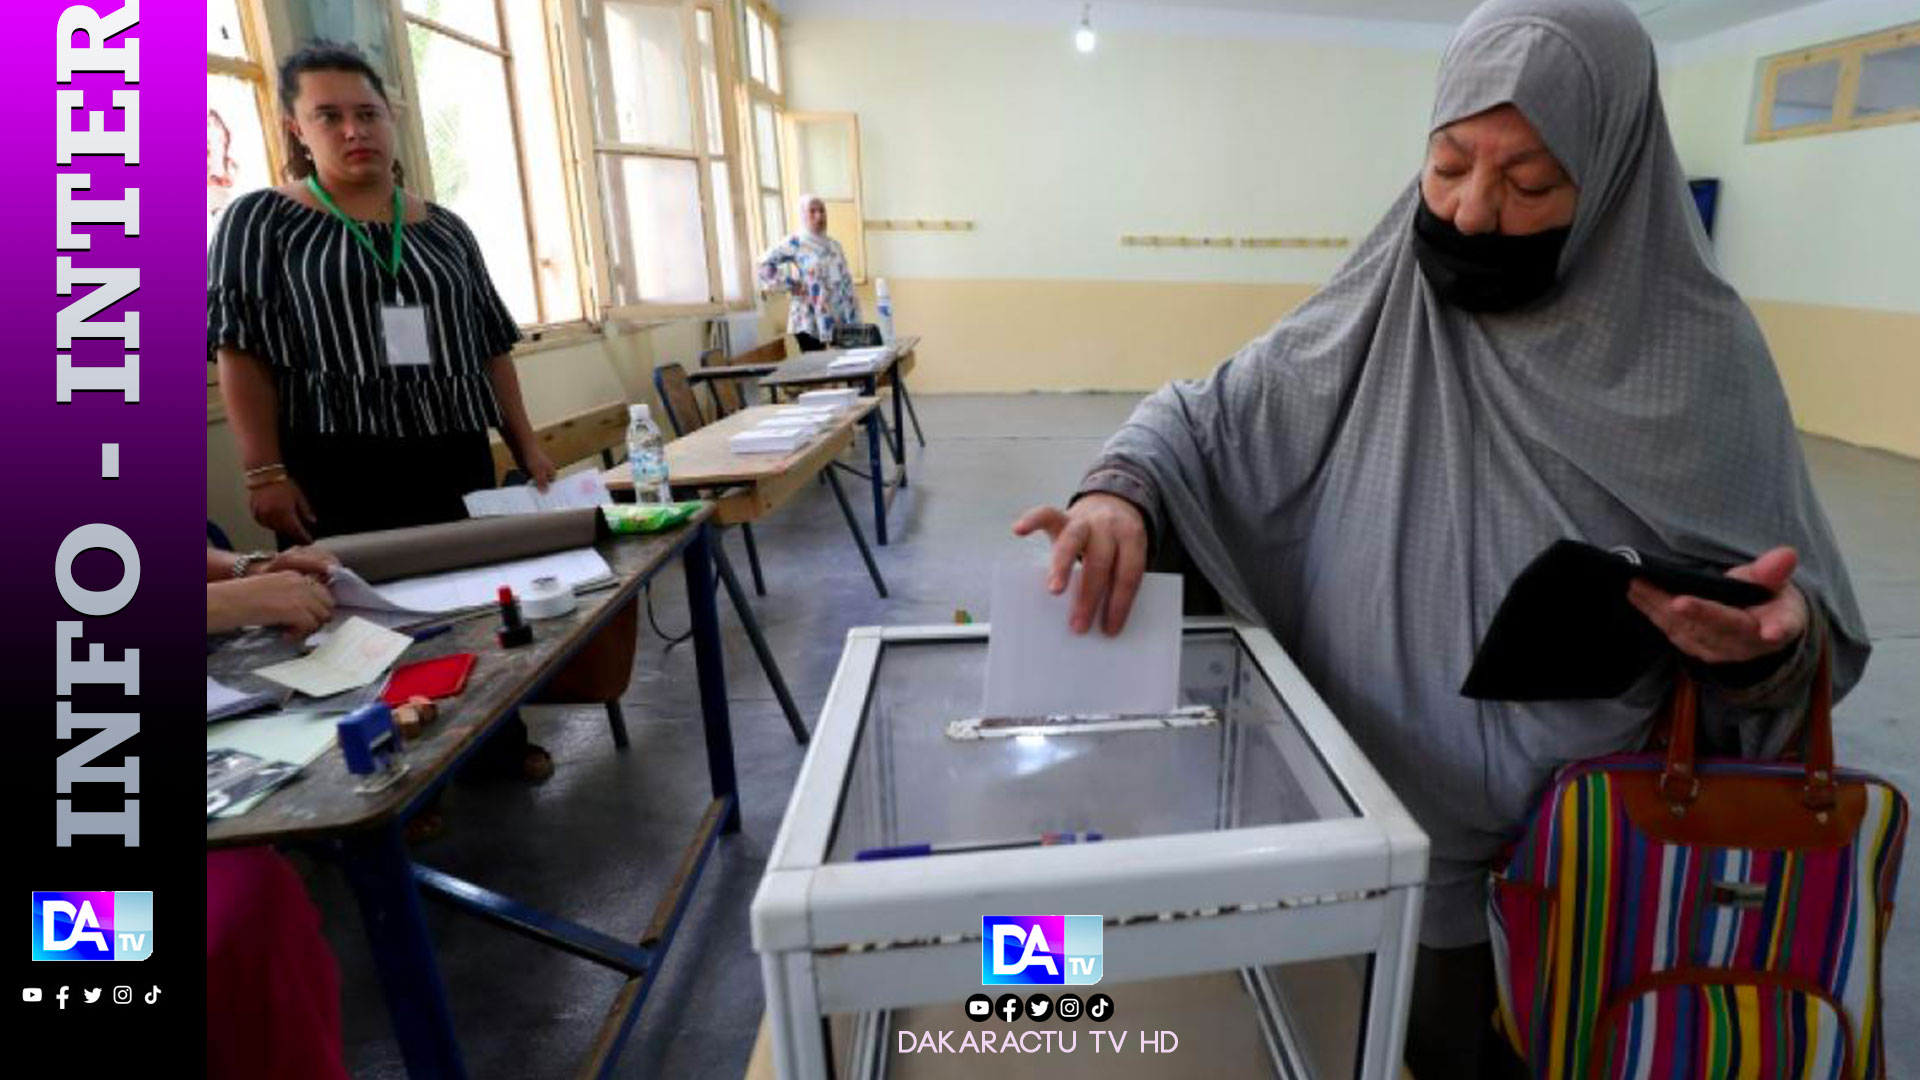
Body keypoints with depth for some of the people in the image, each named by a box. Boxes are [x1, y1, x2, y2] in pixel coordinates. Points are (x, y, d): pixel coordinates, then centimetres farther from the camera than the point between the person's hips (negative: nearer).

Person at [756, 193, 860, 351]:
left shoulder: (834, 245, 15)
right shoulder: (795, 243, -3)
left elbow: (846, 281, 16)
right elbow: (763, 266, -6)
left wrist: (855, 317, 8)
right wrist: (790, 285, -9)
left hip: (840, 320, 6)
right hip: (810, 322, -6)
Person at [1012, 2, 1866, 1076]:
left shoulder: (1698, 352, -10)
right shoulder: (1373, 316, -7)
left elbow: (1804, 627, -4)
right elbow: (1207, 415, -2)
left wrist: (1768, 639, -28)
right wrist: (1124, 492, -23)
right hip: (1365, 817, 2)